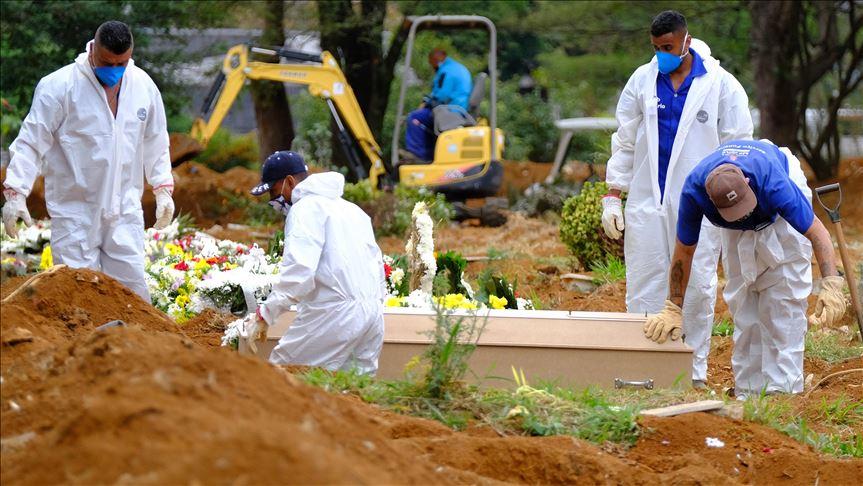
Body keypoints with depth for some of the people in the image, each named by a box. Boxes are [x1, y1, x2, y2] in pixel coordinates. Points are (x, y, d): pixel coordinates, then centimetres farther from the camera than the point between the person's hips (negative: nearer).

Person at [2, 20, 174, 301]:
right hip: (75, 212, -4)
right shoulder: (59, 86, -10)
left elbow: (156, 144, 19)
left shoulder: (144, 86, 5)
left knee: (132, 286, 3)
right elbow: (31, 143, -8)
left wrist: (163, 190, 14)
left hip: (125, 210, 4)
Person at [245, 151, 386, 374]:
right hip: (373, 312, 9)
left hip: (334, 313, -9)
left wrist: (265, 314, -18)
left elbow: (298, 271, -19)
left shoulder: (306, 208, -6)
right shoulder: (352, 209, 23)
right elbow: (377, 264, 24)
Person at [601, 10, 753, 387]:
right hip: (647, 201, 2)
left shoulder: (721, 85, 0)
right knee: (644, 288, 0)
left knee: (697, 288, 0)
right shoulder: (642, 81, 7)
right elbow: (625, 143, 13)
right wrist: (613, 198, 8)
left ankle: (695, 370, 9)